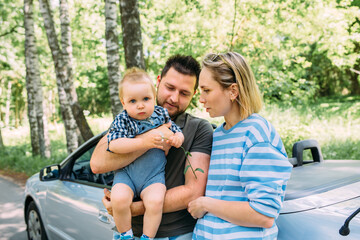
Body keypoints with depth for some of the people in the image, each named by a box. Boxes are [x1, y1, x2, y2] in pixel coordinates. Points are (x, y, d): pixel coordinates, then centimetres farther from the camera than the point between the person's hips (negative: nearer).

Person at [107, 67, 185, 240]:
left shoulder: (161, 114, 6)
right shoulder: (122, 120, -4)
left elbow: (176, 131, 19)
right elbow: (114, 145, -19)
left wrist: (178, 138, -6)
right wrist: (143, 142, -27)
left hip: (154, 175, 1)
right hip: (126, 173, -1)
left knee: (155, 201, -27)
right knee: (119, 199, -27)